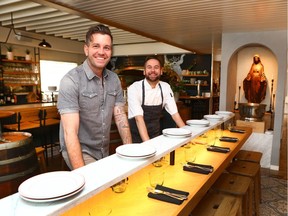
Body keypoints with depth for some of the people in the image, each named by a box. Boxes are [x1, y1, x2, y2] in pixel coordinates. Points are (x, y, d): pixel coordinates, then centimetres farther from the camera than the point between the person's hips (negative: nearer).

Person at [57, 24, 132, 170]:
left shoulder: (114, 79, 0)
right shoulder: (71, 80, -19)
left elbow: (120, 117, 2)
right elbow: (70, 131, -24)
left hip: (104, 151, 6)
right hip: (79, 151, -6)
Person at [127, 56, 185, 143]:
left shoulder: (166, 87, -2)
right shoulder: (134, 88, -15)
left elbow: (174, 113, 0)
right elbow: (139, 118, -23)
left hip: (156, 136, 4)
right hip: (137, 137, -3)